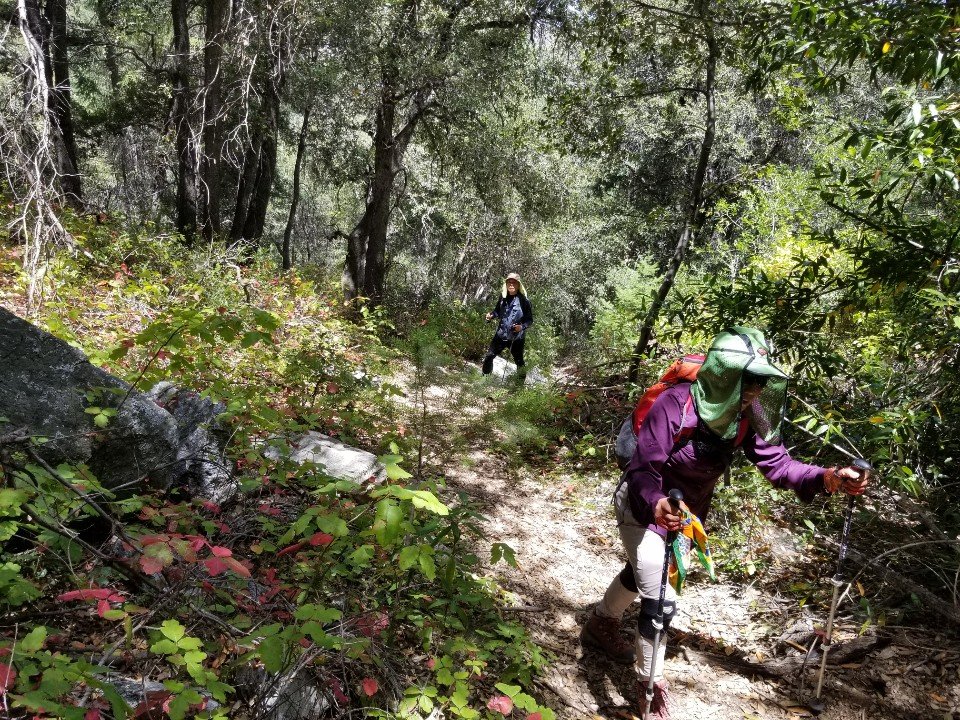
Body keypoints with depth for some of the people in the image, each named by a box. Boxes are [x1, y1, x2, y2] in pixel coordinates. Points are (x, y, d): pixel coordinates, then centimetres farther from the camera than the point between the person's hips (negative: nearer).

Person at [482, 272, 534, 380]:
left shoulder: (523, 301, -13)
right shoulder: (502, 297, 1)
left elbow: (530, 320, -8)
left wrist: (522, 327, -27)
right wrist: (491, 315, -5)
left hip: (516, 337, -4)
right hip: (501, 334, 5)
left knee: (519, 361, 6)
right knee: (489, 356, 10)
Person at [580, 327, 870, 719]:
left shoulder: (745, 416, -16)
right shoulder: (676, 404, -34)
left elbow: (776, 462, -19)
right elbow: (644, 468, -36)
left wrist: (827, 477, -34)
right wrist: (655, 504, -56)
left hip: (686, 512, 7)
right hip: (644, 507, -7)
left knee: (645, 573, 28)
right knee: (660, 599, -12)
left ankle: (601, 626, 56)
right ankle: (651, 684, 14)